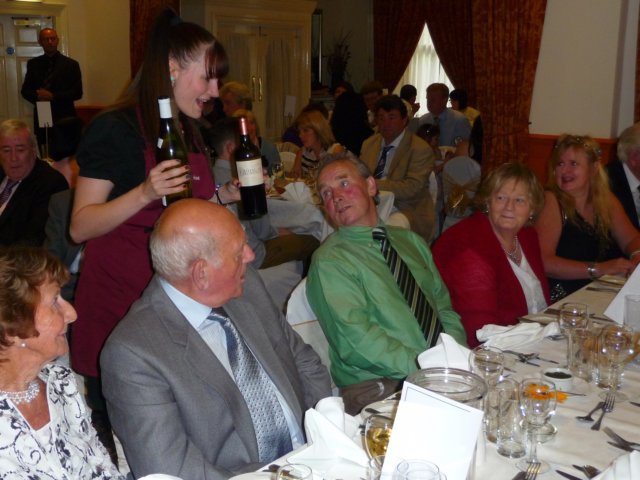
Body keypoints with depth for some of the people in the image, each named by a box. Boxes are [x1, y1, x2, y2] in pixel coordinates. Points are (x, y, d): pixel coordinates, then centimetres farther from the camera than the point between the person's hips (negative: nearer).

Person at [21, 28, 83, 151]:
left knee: (64, 151, -6)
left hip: (64, 119, -2)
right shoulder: (33, 64, 11)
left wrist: (53, 96, -15)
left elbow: (77, 93, -3)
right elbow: (25, 90, 12)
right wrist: (37, 96, -11)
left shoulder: (71, 64, 3)